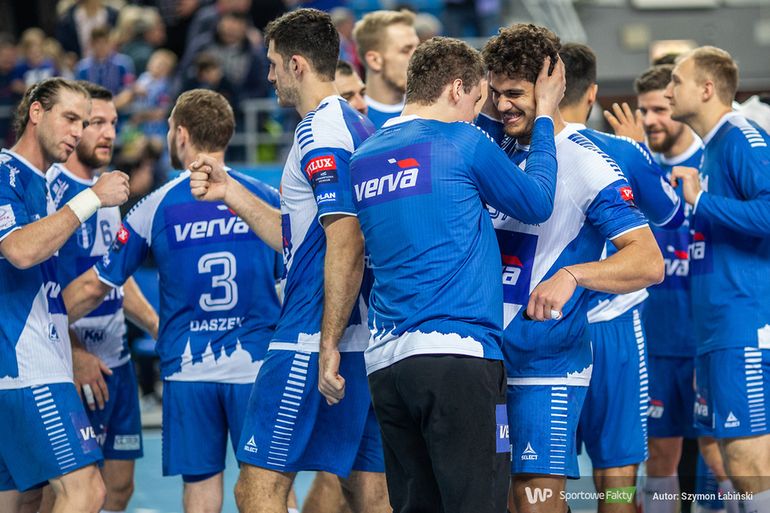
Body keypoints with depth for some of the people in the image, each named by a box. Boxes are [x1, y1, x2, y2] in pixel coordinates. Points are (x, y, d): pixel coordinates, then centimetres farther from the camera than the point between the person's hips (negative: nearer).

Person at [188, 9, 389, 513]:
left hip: (311, 342, -10)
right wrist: (229, 191, 23)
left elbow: (346, 244, -21)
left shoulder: (320, 132, -12)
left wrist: (328, 345, -23)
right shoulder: (358, 126, 18)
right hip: (369, 339, 10)